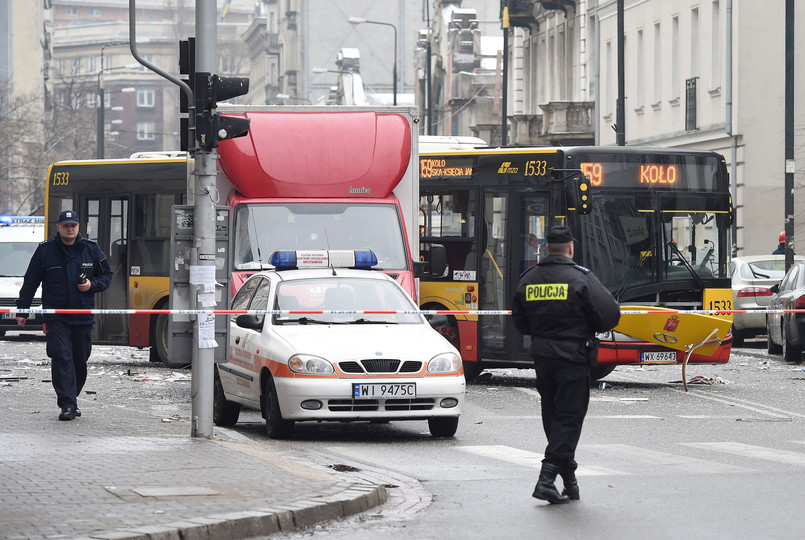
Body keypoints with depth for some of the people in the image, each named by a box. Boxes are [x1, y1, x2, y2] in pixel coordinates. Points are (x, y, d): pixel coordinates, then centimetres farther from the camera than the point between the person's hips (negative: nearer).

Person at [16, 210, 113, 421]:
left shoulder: (91, 249, 6)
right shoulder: (45, 251, 2)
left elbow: (106, 275, 16)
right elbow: (30, 282, 6)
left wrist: (92, 285, -5)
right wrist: (22, 310, 3)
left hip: (83, 316, 2)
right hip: (56, 316, -2)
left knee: (80, 361, 8)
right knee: (61, 358, -13)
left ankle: (70, 400, 25)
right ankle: (67, 405, -16)